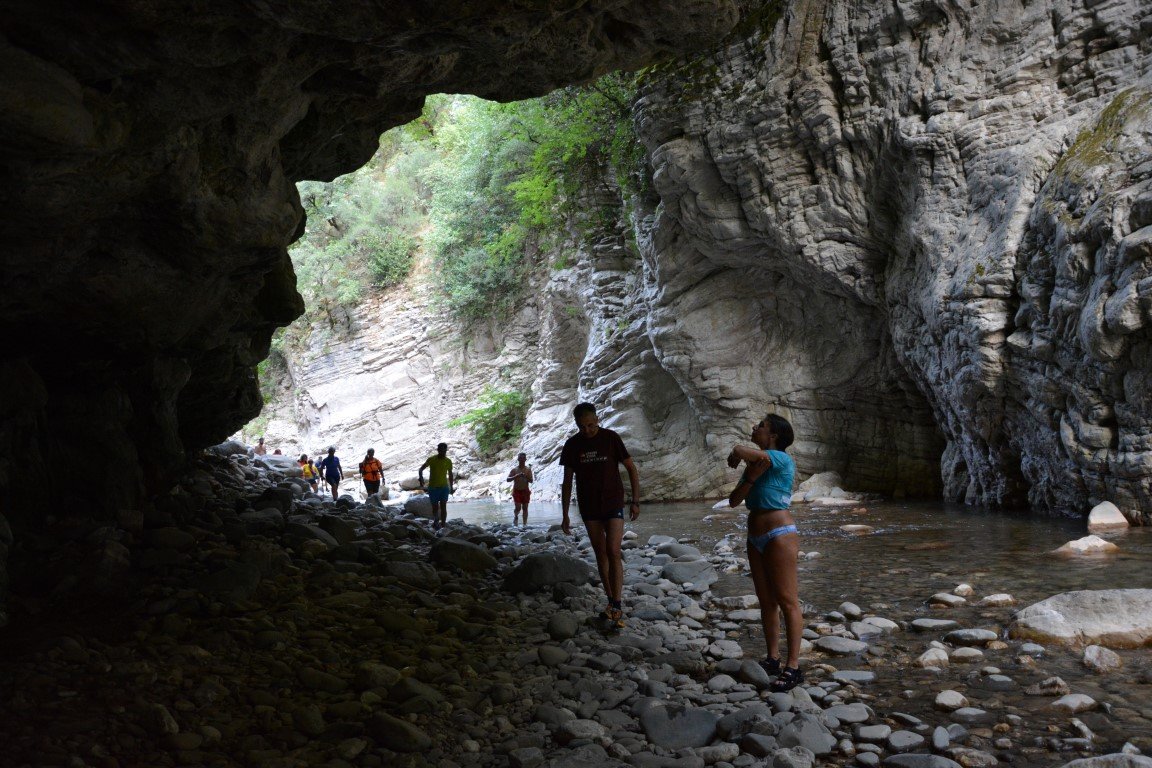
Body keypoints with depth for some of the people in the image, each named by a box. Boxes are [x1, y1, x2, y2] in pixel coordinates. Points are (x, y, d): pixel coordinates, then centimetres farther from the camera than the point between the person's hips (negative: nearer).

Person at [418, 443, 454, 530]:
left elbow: (450, 474, 11)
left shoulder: (448, 461, 0)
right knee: (435, 507, 6)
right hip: (433, 487, -1)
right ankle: (436, 521, 32)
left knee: (443, 507, -5)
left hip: (444, 487, 1)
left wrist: (451, 487, 13)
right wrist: (421, 479, -22)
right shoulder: (432, 459, -8)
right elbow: (421, 469, -3)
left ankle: (442, 526, -1)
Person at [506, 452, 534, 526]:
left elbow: (531, 481, -2)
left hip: (525, 491, 2)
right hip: (517, 491, -1)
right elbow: (508, 479, -6)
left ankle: (525, 524, 9)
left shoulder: (528, 469, 2)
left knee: (525, 508, 3)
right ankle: (515, 516, 20)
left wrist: (526, 476, -21)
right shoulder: (514, 469, -2)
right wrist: (516, 476, -21)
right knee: (518, 508, -11)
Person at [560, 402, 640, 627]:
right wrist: (565, 515, 4)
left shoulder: (611, 438, -8)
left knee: (613, 553, -12)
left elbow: (631, 469, -2)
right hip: (589, 507, 3)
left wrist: (635, 501, -7)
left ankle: (617, 607, -10)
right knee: (600, 554, 8)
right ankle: (611, 601, 17)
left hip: (613, 504, -3)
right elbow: (567, 481, 5)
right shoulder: (572, 445, -1)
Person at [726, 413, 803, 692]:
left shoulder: (782, 460, -13)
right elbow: (734, 501, 6)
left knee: (787, 601, -5)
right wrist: (749, 477, -9)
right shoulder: (756, 463, 13)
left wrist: (735, 458, -4)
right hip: (756, 538, 9)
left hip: (779, 536, -9)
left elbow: (739, 450, -27)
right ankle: (773, 659, 21)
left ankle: (793, 667, -3)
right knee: (766, 601, 13)